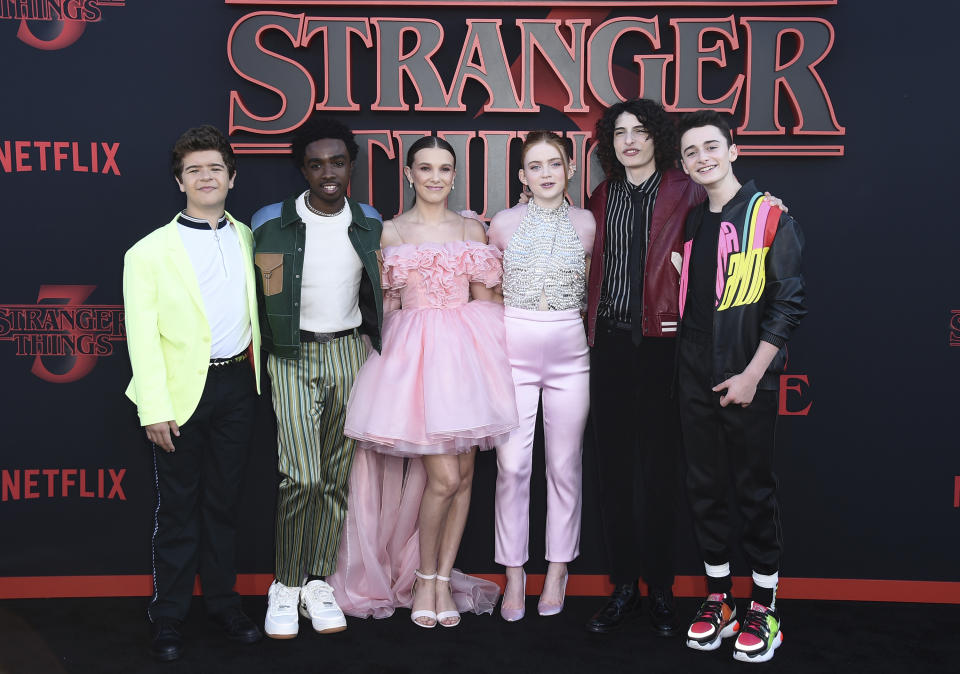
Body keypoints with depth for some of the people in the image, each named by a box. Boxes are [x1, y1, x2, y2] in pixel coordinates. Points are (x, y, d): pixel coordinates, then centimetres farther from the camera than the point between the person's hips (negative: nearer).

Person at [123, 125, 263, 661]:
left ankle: (224, 600, 28)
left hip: (237, 385, 3)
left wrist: (255, 369, 8)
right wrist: (154, 409, -13)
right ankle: (169, 617, 19)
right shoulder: (151, 252, -3)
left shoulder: (246, 238, 9)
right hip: (183, 390, -3)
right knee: (179, 506, 5)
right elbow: (142, 336, -7)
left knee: (224, 500, 14)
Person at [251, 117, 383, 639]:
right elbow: (252, 295, 2)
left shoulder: (369, 224, 6)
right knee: (301, 476, -11)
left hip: (348, 351, 4)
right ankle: (285, 587, 6)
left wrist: (369, 340, 11)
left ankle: (318, 583, 19)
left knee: (338, 475, 6)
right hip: (292, 356, -3)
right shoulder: (271, 223, -4)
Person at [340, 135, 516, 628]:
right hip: (413, 351, -3)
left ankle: (443, 580, 17)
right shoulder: (389, 232, 5)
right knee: (444, 478, -10)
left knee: (465, 473, 4)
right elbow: (384, 304, 10)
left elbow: (485, 300, 13)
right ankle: (425, 579, 11)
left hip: (466, 349, 3)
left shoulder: (473, 231, 11)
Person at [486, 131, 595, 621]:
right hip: (514, 349, -1)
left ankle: (557, 573, 19)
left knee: (564, 466, 6)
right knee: (512, 465, -2)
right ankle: (514, 576, 11)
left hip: (570, 351, 1)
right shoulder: (503, 224, 2)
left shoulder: (586, 223, 4)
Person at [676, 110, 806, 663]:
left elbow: (790, 304, -9)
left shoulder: (770, 217, -5)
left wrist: (752, 374, -14)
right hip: (696, 379, 6)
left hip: (747, 380, -5)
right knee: (705, 487, 10)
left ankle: (764, 608, 13)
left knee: (756, 490, 2)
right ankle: (718, 598, 22)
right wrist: (685, 362, 8)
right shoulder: (691, 223, 12)